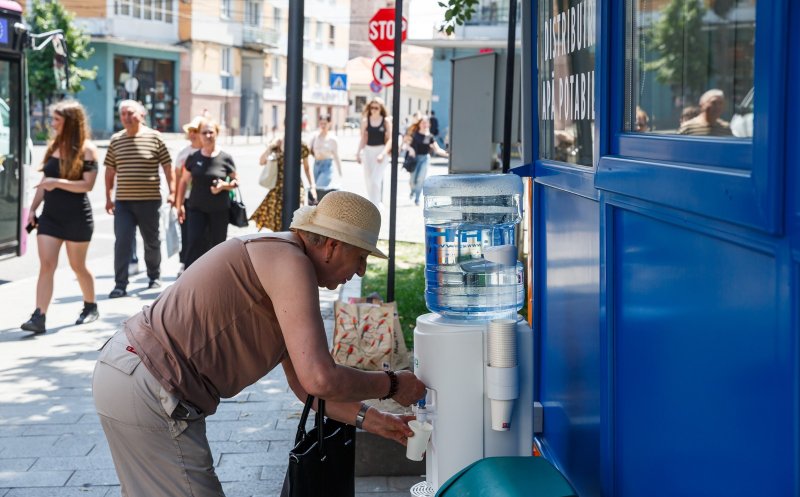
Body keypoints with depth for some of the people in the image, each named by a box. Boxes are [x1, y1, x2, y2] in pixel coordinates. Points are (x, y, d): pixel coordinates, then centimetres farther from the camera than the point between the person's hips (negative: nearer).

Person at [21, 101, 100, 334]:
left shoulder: (86, 149, -9)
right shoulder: (53, 146, 9)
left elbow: (87, 184, -16)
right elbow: (44, 181, 14)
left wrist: (57, 182, -24)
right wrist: (33, 208, 10)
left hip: (77, 216, -4)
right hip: (50, 214, 5)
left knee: (77, 265, 10)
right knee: (46, 265, -6)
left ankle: (91, 307, 32)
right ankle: (39, 317, -11)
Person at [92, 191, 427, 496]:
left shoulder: (278, 257, 15)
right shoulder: (289, 260, -17)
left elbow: (302, 382, 20)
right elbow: (319, 379, -25)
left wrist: (370, 420, 12)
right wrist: (392, 385, -9)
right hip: (147, 391, -11)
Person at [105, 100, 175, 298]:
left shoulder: (154, 137, -1)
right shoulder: (116, 140, 7)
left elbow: (167, 166, 2)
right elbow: (110, 170, 13)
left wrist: (172, 192, -4)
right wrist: (108, 197, 11)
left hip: (149, 200, -1)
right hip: (122, 201, 1)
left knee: (151, 241, 11)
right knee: (121, 242, -8)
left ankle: (154, 276, 31)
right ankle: (120, 285, -7)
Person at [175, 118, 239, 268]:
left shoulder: (225, 158, -2)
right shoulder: (193, 158, 2)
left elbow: (235, 181, 7)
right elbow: (184, 181, 11)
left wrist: (224, 185, -14)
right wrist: (179, 204, 9)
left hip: (219, 210, 0)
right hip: (197, 208, 0)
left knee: (216, 246, 6)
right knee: (194, 243, -11)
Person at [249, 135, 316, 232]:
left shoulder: (302, 148, 1)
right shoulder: (278, 145, 1)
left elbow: (306, 168, 12)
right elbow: (261, 161, -1)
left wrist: (312, 186, 7)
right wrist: (270, 147, -11)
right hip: (279, 186, 1)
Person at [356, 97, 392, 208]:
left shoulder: (386, 121, -4)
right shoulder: (366, 121, 5)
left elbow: (390, 139, -8)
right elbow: (363, 138, 11)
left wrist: (383, 153, -19)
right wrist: (358, 153, 7)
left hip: (381, 150, -4)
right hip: (368, 151, 4)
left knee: (376, 180, -13)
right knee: (368, 180, 10)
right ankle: (371, 204, 25)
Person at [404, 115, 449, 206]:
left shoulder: (429, 137, 2)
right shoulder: (414, 134, -4)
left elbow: (437, 150, 4)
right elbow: (405, 145, -9)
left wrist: (447, 154, -10)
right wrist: (410, 149, -30)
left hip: (425, 158, 1)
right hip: (414, 158, -1)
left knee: (420, 179, -5)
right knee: (412, 180, 0)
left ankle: (417, 199, 12)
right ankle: (413, 190, 36)